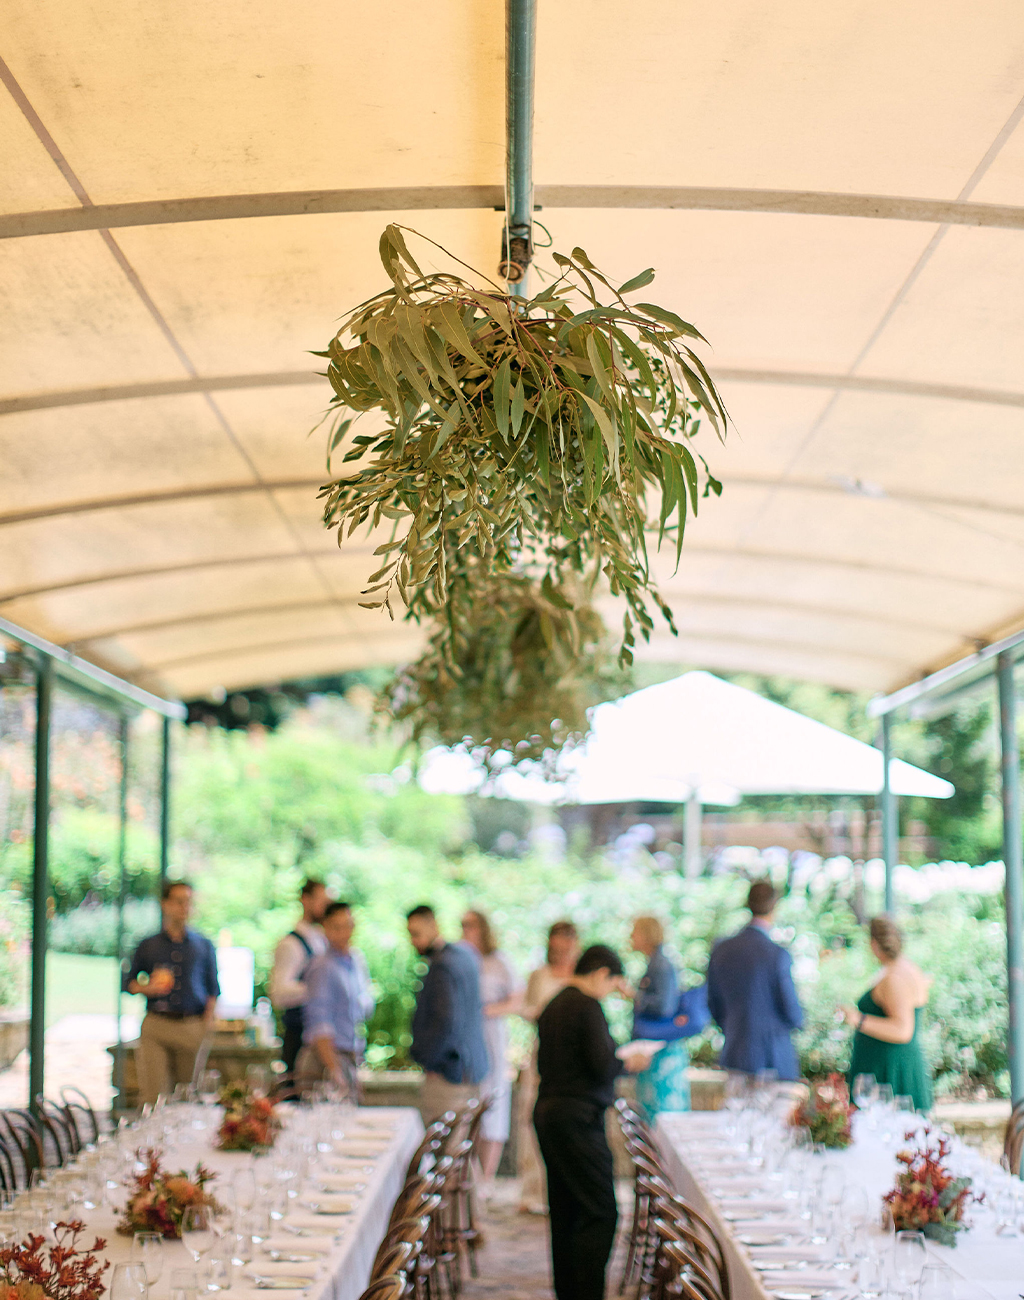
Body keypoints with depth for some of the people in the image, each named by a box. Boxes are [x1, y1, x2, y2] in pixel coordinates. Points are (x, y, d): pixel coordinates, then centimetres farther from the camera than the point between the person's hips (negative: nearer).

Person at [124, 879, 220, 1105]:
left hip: (193, 1027, 0)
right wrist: (147, 988, -5)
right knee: (153, 1096, -8)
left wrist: (207, 1027, -1)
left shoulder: (204, 946, 11)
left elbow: (213, 991, 11)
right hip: (156, 1028, 0)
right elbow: (129, 983, 17)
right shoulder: (148, 946, 10)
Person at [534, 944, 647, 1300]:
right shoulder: (588, 1007, -12)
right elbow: (602, 1066, -18)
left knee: (565, 1212, 13)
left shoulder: (553, 1006, 15)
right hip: (578, 1118, -9)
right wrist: (628, 1063, 2)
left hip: (547, 1111, 9)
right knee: (600, 1212, -7)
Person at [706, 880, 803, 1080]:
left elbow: (714, 1006, 11)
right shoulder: (778, 956, -14)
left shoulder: (722, 949, 1)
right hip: (772, 1060, -5)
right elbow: (793, 1017, -9)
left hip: (734, 1057, 5)